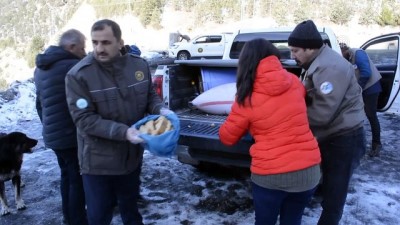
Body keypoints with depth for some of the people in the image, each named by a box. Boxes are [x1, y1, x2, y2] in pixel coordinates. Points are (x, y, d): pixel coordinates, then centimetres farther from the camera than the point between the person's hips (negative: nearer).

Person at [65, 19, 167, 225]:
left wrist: (160, 110, -15)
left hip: (132, 155, 4)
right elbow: (84, 119, -21)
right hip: (99, 161, -3)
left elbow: (150, 96, 7)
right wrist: (122, 131, -31)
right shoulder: (78, 75, -18)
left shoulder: (139, 65, -6)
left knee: (130, 208, 26)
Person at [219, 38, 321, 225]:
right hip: (308, 171, 4)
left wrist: (242, 123, 21)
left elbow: (227, 137, 2)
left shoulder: (247, 99, -10)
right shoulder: (294, 82, -1)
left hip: (269, 175, -3)